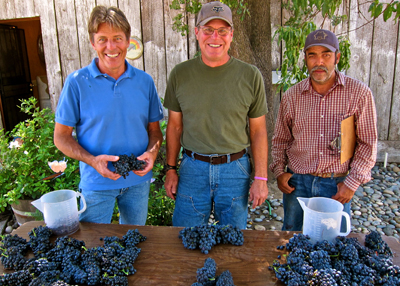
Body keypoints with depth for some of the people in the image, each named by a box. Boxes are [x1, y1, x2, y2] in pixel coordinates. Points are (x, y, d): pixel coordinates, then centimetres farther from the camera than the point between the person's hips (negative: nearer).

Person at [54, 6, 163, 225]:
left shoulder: (144, 81, 0)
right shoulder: (77, 82, -8)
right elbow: (61, 136, -5)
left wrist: (152, 152, -14)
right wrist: (92, 160, -20)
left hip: (138, 180, 3)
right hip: (96, 182, -2)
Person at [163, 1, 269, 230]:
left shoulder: (251, 76, -3)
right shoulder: (180, 74, 1)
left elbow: (258, 131, 0)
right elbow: (175, 126, 7)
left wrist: (261, 178, -2)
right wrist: (171, 169, 6)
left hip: (235, 169, 0)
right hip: (192, 168, 1)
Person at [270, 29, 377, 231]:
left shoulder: (359, 93, -6)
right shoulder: (292, 95, 0)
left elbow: (368, 144, -2)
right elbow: (280, 139, 11)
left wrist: (352, 183, -8)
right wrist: (279, 171, 1)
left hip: (337, 185, -2)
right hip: (297, 183, 2)